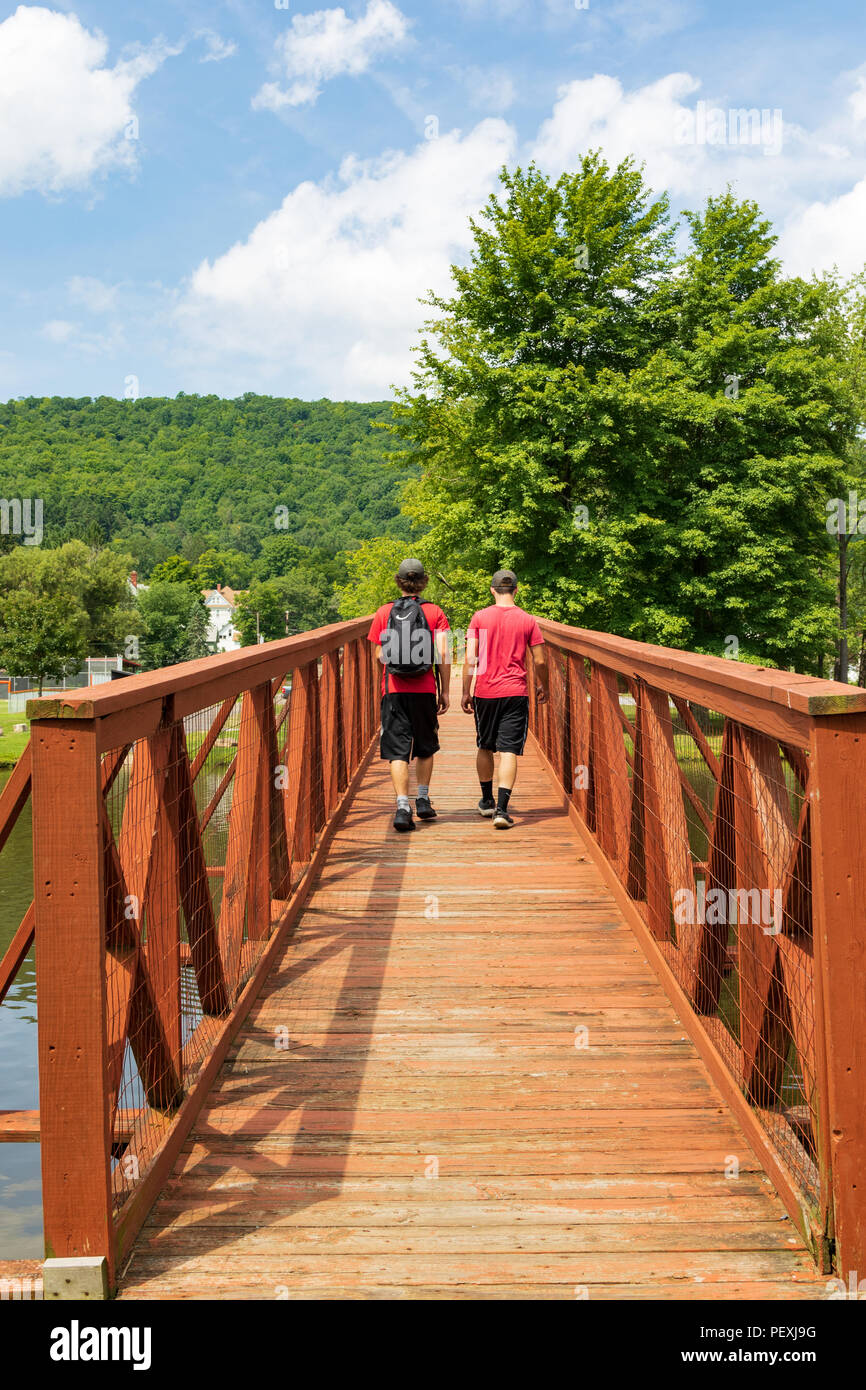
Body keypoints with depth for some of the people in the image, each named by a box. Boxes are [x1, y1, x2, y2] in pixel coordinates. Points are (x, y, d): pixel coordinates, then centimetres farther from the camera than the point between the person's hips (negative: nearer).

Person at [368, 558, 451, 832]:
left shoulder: (384, 612, 2)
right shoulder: (434, 612, -1)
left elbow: (379, 655, 3)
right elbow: (443, 655, -5)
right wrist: (444, 691, 1)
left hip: (394, 690, 0)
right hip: (425, 690, 0)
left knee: (397, 750, -1)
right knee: (425, 747, 19)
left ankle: (403, 807, -13)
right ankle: (423, 800, 24)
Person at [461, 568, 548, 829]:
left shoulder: (480, 617, -1)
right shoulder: (527, 620, -1)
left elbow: (470, 659, -5)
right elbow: (540, 661, 2)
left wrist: (466, 692, 3)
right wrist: (544, 687, 19)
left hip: (485, 692, 1)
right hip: (515, 693, -1)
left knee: (485, 748, 18)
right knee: (509, 751, -3)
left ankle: (487, 801, 31)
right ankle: (501, 809, -13)